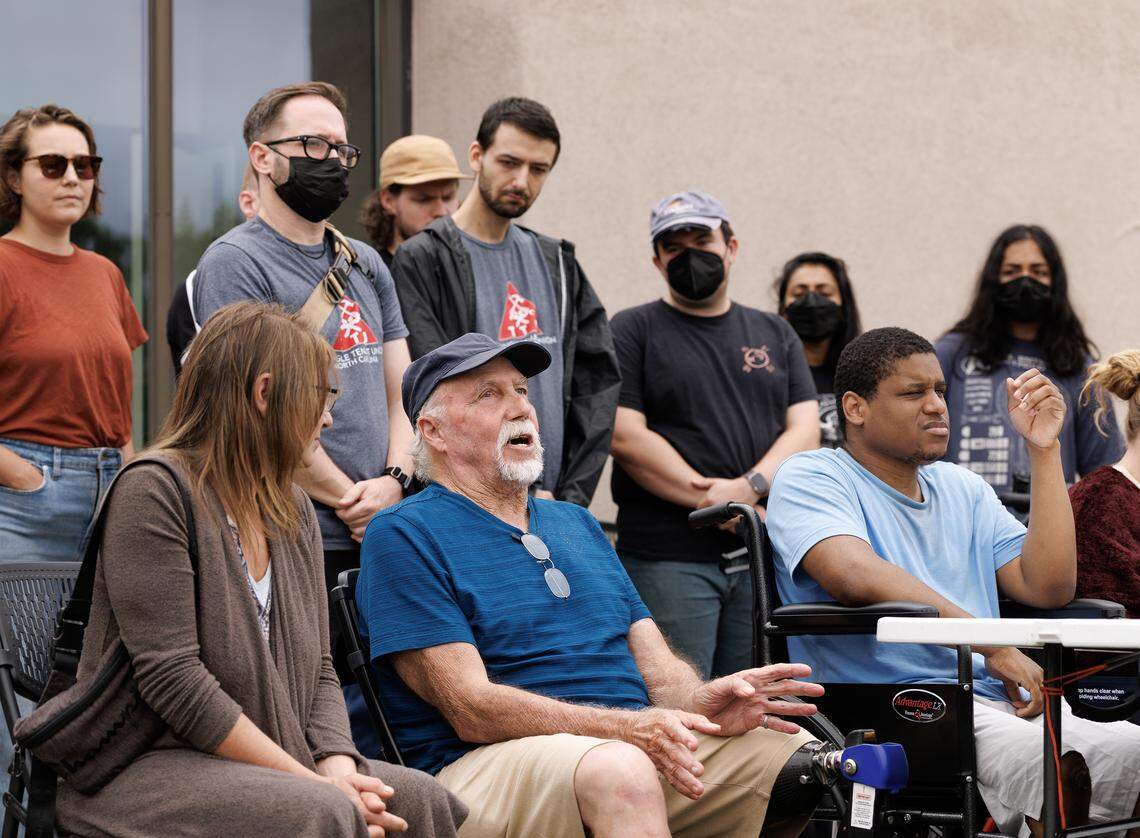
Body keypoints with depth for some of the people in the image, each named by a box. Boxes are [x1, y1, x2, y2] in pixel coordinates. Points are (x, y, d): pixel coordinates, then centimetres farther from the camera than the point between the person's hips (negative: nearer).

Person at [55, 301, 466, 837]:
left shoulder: (293, 512, 15)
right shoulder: (153, 490, -10)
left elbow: (318, 669, 13)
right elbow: (172, 678, -18)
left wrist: (337, 767, -10)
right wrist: (315, 785, -19)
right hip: (145, 767, -7)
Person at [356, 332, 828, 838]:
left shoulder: (576, 524, 24)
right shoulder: (401, 535, 0)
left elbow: (656, 665, 17)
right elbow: (471, 707, -11)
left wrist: (702, 702, -9)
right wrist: (630, 728, -23)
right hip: (491, 763, -6)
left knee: (799, 754, -16)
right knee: (618, 771, -39)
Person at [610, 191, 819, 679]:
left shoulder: (774, 335, 18)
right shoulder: (633, 331, 6)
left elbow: (805, 431, 8)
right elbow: (627, 437, -5)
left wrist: (749, 487, -12)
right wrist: (713, 502, -12)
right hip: (667, 559, -4)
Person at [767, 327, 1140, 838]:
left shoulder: (964, 488, 24)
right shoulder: (811, 479, 3)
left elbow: (1047, 588, 11)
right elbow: (857, 576, -17)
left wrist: (1043, 450, 9)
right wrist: (994, 646, -18)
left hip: (999, 705, 7)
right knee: (1063, 769, -35)